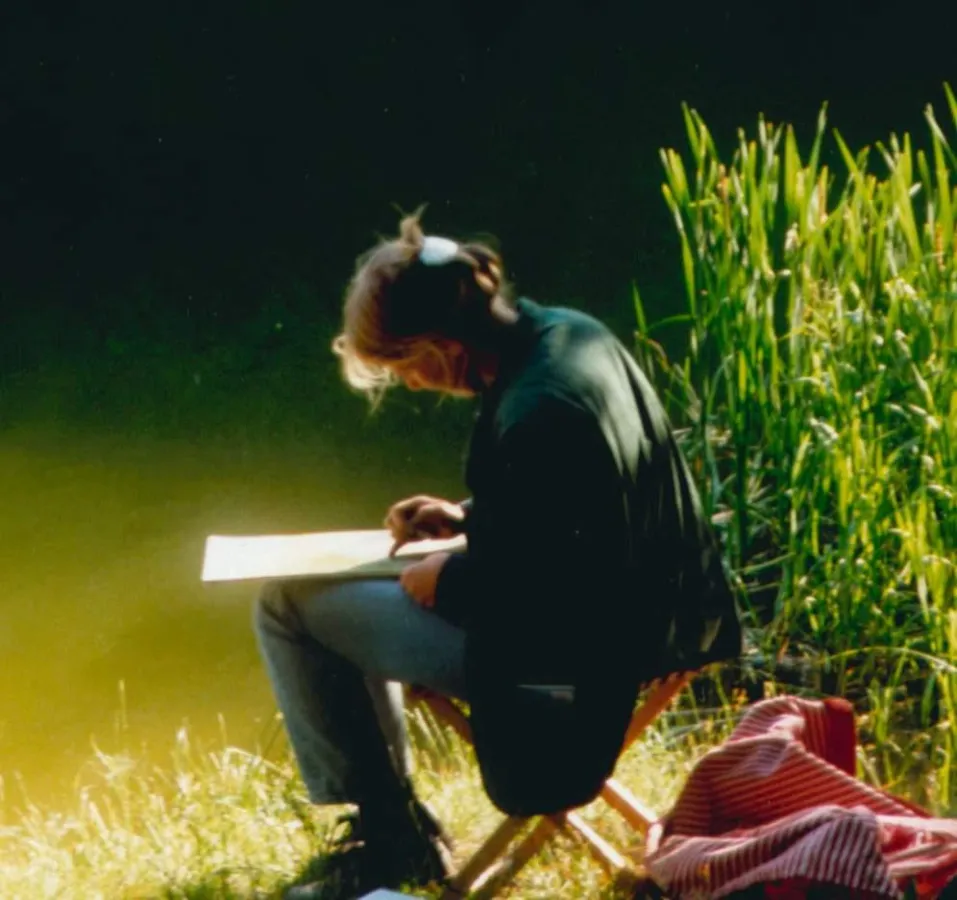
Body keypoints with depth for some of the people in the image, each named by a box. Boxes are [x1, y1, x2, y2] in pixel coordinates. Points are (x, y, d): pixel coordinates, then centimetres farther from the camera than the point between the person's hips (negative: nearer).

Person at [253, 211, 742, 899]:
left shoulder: (531, 418, -32)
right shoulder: (572, 333, -2)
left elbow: (535, 596, -26)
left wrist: (447, 582, -10)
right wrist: (467, 517, 6)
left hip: (575, 656, -10)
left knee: (288, 604, -1)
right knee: (367, 591, 28)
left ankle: (389, 838, 10)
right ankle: (390, 817, 36)